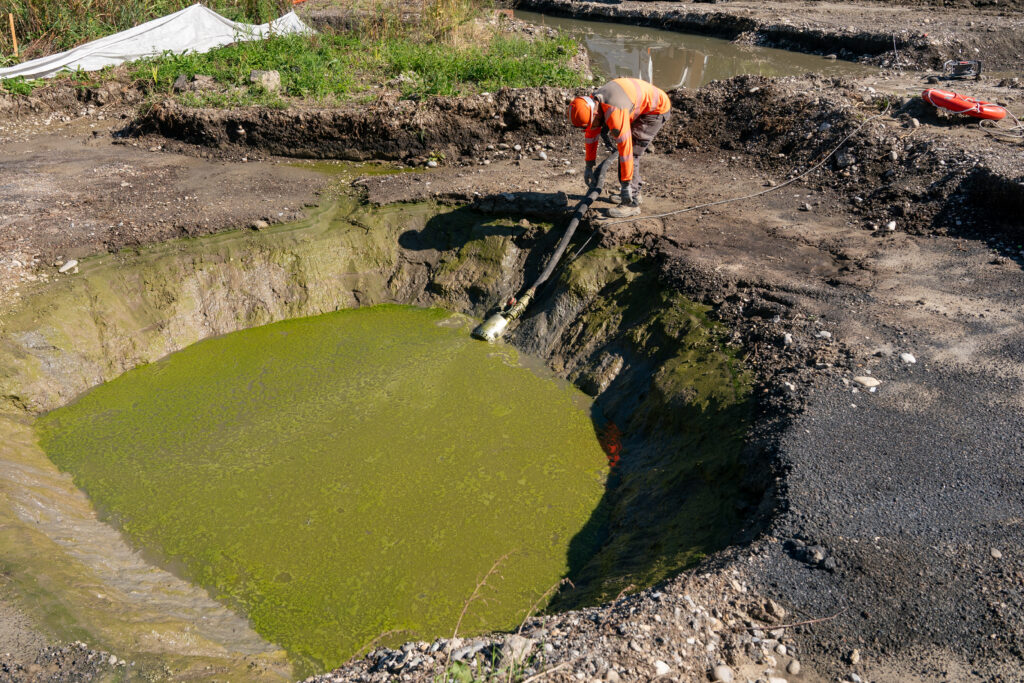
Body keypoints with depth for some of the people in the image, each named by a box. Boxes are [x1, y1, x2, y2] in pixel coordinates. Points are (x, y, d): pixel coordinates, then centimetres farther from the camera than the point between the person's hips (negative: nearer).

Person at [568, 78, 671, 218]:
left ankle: (631, 204, -11)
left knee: (631, 152, -15)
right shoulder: (591, 104, -10)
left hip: (657, 109, -9)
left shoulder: (614, 112, -37)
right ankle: (634, 194, 29)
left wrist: (626, 185, -33)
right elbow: (591, 135, 4)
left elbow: (625, 147, -37)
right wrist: (589, 167, 8)